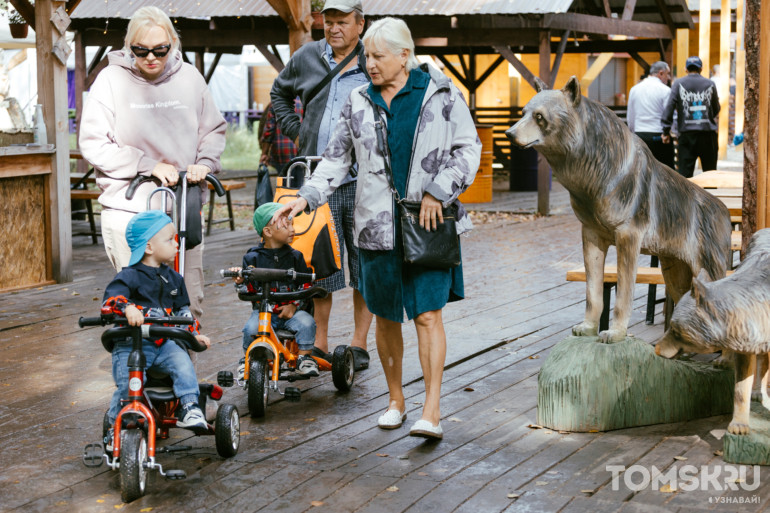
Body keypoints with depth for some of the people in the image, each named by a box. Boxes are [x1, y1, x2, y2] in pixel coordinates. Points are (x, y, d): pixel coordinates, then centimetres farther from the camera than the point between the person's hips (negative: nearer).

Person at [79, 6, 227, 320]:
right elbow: (93, 144, -5)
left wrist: (204, 164, -4)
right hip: (129, 208, -3)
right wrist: (149, 166, -13)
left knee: (190, 300, 7)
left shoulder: (189, 77, 6)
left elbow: (214, 129, 16)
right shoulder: (112, 79, -2)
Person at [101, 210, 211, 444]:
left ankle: (189, 408, -19)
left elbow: (182, 310, 23)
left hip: (164, 343, 4)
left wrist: (193, 333, 12)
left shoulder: (173, 278, 13)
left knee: (183, 364, -24)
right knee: (127, 386, -16)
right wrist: (127, 308, -43)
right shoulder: (131, 276, -8)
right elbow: (111, 297, -23)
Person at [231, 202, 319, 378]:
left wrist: (294, 304, -10)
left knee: (306, 323, -28)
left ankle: (304, 357, -6)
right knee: (251, 329, -29)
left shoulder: (295, 256, 8)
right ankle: (248, 360, 0)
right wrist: (240, 280, -18)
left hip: (289, 310, 1)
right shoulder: (253, 257, 3)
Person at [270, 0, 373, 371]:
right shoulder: (306, 58, 9)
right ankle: (319, 346, 16)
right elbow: (280, 93, 28)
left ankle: (359, 344, 15)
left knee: (365, 268, 3)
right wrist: (294, 131, 14)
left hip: (362, 183, -2)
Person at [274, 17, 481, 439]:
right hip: (378, 226, 3)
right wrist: (306, 198, 2)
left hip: (429, 221, -3)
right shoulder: (359, 103, 10)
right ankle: (395, 400, 26)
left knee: (428, 314, -8)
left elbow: (468, 149, 3)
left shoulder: (439, 93, 1)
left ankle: (431, 412, -7)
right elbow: (336, 160, 14)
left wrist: (438, 192, -7)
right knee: (386, 317, 9)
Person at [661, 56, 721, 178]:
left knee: (684, 172, -2)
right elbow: (716, 110, 13)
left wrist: (666, 131, -4)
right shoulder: (710, 84, 6)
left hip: (686, 133, -1)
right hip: (708, 132, 1)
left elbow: (669, 106, -6)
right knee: (710, 172, 8)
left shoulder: (678, 83, 2)